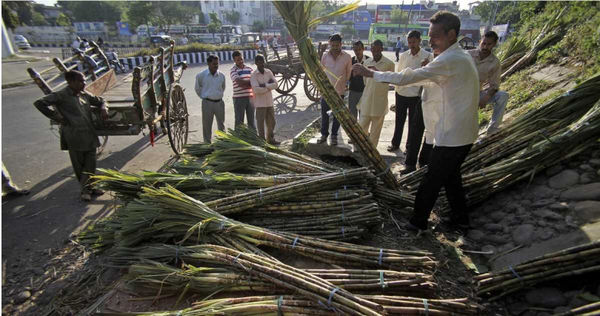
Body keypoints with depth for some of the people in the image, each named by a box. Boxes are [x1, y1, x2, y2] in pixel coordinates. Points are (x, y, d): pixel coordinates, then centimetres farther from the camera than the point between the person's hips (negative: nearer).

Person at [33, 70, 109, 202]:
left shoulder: (84, 95, 13)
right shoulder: (61, 95, -6)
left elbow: (100, 101, 27)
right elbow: (39, 103, -10)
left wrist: (104, 109, 6)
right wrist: (56, 116, -11)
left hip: (89, 135, 6)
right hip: (74, 137, -6)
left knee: (90, 164, 7)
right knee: (79, 165, 5)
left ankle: (87, 188, 21)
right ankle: (86, 189, 18)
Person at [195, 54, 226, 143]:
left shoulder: (221, 75, 2)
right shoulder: (201, 75, -5)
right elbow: (197, 88, 9)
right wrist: (204, 97, 10)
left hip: (219, 102, 3)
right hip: (207, 103, -2)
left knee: (221, 124, 9)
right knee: (207, 125, 2)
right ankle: (207, 144, 11)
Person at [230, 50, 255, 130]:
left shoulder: (249, 68, 10)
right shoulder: (233, 70, -4)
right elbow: (240, 82, -18)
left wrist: (244, 84, -14)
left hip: (250, 97, 4)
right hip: (239, 98, -4)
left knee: (251, 120, 11)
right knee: (239, 121, 1)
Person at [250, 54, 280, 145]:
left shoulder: (269, 72, 7)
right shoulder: (253, 75, -9)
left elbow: (275, 84, -3)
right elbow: (256, 89, -20)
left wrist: (265, 85, -17)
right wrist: (269, 86, -11)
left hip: (269, 102, 5)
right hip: (260, 103, -5)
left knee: (271, 122, 14)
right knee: (261, 123, 1)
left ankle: (270, 139, 30)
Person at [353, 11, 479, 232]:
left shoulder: (450, 60, -22)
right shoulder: (462, 57, 10)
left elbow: (408, 77, -23)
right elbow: (433, 78, 21)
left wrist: (371, 73, -16)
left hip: (452, 136, -9)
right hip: (464, 133, 10)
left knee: (432, 180, 4)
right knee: (451, 176, 22)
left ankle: (418, 221, 19)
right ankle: (460, 219, 35)